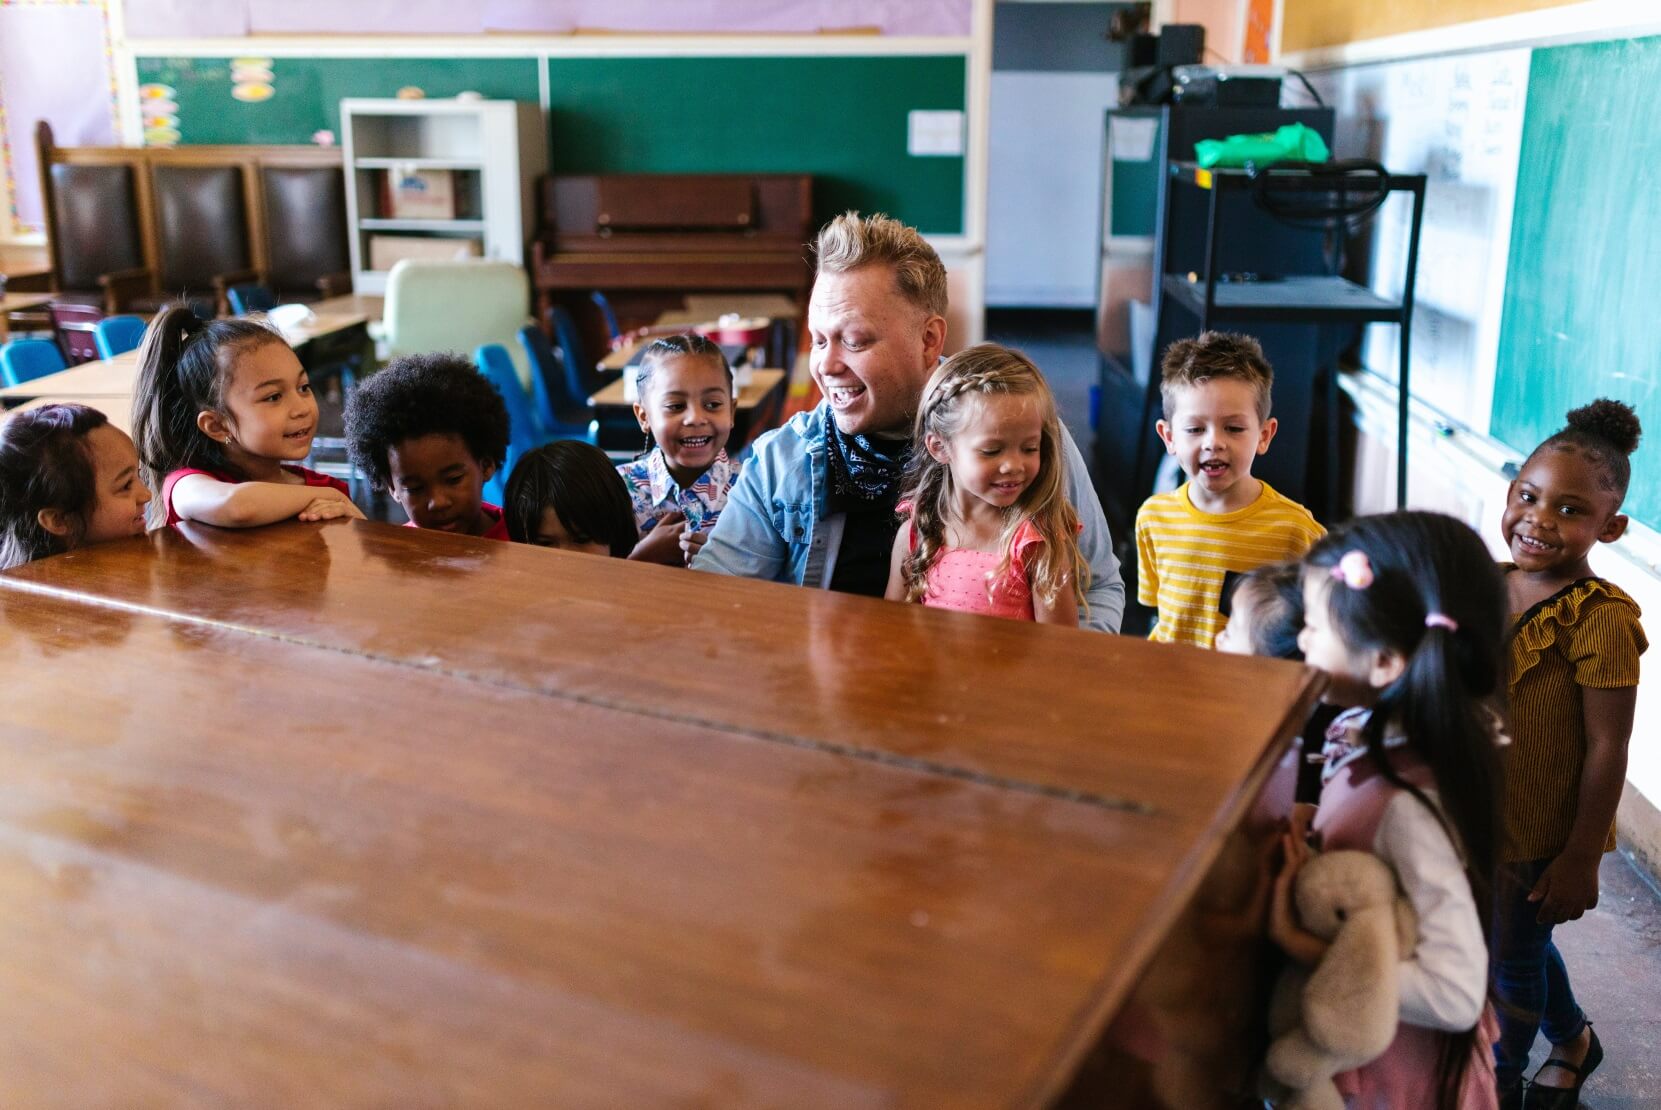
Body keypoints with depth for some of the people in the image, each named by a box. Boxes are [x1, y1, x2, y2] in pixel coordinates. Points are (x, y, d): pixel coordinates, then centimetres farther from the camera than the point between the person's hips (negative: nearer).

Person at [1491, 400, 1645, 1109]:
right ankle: (1573, 1040, 53)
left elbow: (1606, 747, -22)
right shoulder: (1493, 584, -2)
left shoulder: (1600, 618, -24)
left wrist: (1581, 858, -18)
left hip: (1543, 833, -7)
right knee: (1523, 944, 27)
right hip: (1481, 813, 7)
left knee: (1510, 958, 14)